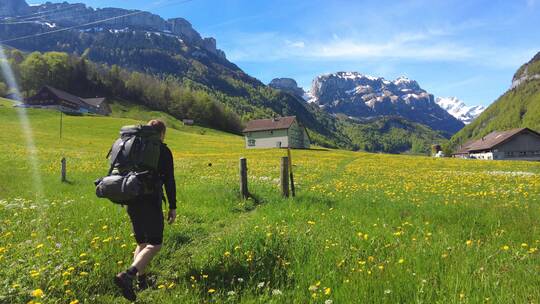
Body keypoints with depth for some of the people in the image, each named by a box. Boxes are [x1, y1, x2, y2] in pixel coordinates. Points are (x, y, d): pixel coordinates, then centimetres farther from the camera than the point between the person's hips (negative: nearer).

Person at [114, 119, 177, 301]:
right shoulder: (163, 151, -1)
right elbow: (169, 181, -6)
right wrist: (173, 207, -1)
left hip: (131, 201, 7)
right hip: (150, 201, -7)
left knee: (142, 243, 19)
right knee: (155, 244, -3)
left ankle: (141, 281, 18)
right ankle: (127, 275, -22)